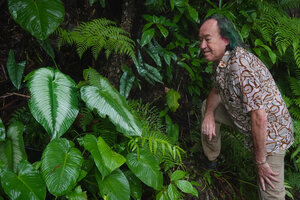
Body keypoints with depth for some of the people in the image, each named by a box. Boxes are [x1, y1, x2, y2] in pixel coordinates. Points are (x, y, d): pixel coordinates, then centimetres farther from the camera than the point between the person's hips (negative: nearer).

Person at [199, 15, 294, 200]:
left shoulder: (241, 66, -33)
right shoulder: (221, 59, -2)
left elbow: (260, 118, -33)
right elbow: (217, 90, 14)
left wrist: (261, 162, -24)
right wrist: (210, 113, -8)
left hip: (270, 131, -9)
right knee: (207, 106, 17)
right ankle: (211, 157, 33)